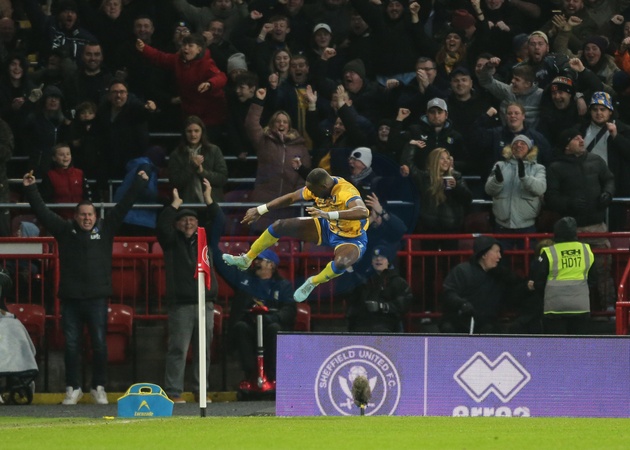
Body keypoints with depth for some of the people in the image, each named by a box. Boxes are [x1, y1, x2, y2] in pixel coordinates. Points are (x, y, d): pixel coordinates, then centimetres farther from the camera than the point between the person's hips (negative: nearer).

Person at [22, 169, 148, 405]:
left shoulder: (105, 230, 8)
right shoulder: (65, 231, 8)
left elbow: (123, 207, 8)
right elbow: (42, 212, 7)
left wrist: (139, 184, 6)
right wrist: (30, 190, 3)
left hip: (97, 298, -1)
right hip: (70, 298, 1)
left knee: (99, 345, 0)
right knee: (71, 346, 2)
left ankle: (99, 388, 10)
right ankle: (73, 388, 9)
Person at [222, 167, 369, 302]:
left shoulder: (346, 193, -37)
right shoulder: (316, 188, -13)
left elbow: (363, 212, -57)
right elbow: (291, 197, 2)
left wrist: (328, 214, -65)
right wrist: (259, 210, 5)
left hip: (352, 239, -6)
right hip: (328, 227, 6)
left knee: (341, 263, -41)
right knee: (280, 226, -3)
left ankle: (312, 283, -7)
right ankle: (246, 260, 18)